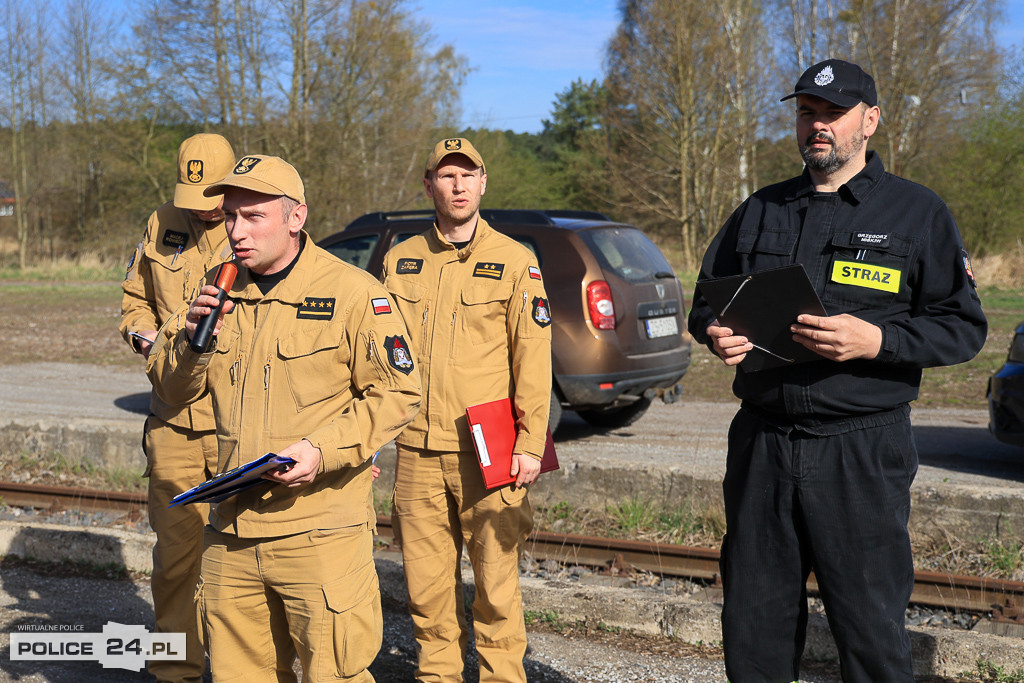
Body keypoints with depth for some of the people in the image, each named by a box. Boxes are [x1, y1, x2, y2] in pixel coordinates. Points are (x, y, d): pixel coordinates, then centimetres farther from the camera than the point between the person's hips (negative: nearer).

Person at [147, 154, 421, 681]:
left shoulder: (353, 293, -8)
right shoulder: (218, 290, 10)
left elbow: (396, 392, -8)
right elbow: (172, 389, 13)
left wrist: (323, 450, -20)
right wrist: (191, 339, -8)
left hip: (320, 535, -5)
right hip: (230, 531, 6)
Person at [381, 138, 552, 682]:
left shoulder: (515, 261, 1)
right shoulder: (400, 260, 11)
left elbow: (533, 359, -2)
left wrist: (530, 444, -8)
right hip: (417, 452, 3)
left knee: (496, 584, 2)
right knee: (427, 586, 9)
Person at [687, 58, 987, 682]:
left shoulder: (917, 212, 3)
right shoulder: (760, 211, 15)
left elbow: (963, 327, -1)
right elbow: (707, 297, 21)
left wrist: (875, 340, -18)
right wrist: (714, 332, -3)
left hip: (863, 449, -3)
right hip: (761, 441, 4)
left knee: (871, 628, 3)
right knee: (753, 624, 12)